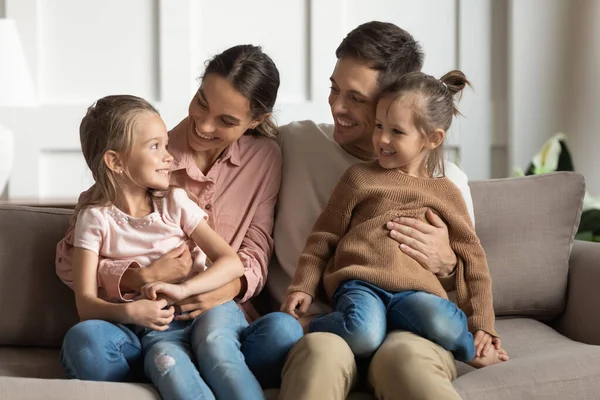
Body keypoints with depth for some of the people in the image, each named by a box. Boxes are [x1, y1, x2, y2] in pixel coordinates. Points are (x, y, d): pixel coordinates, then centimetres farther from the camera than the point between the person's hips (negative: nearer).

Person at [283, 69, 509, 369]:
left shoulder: (445, 192, 18)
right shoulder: (360, 178, 15)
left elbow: (473, 258, 18)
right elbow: (324, 237, 17)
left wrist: (482, 325, 10)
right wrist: (303, 287, 5)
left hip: (414, 291, 1)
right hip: (359, 284, -1)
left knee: (444, 324, -35)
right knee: (363, 335, -37)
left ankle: (472, 350, -2)